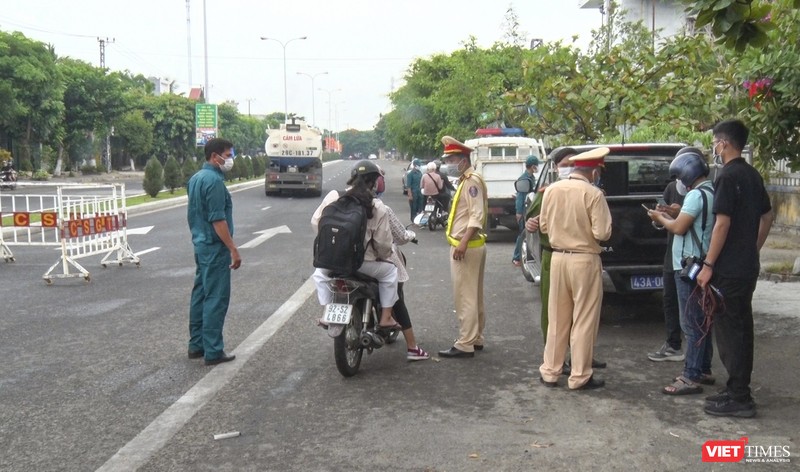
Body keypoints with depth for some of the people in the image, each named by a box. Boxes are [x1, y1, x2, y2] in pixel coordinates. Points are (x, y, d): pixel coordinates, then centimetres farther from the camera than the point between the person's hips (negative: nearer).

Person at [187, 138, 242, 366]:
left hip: (201, 244, 10)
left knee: (200, 294, 14)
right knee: (216, 298, -5)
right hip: (215, 247, -10)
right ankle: (213, 351, -1)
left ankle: (196, 345, 21)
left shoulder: (195, 178, 12)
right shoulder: (214, 180, -18)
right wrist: (233, 249, -19)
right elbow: (218, 220, -22)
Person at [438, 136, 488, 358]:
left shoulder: (472, 181, -13)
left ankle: (465, 345, -3)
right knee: (474, 296, 14)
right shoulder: (465, 180, 18)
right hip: (468, 246, 11)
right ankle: (476, 339, 22)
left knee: (465, 297, -7)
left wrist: (463, 242, -28)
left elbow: (477, 215, -22)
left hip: (466, 247, -11)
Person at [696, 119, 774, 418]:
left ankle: (738, 399, 1)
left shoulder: (728, 177, -16)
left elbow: (722, 224, -20)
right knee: (741, 328, 14)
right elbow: (767, 217, 18)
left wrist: (708, 265, -16)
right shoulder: (753, 176, 12)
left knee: (728, 331, -3)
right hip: (748, 267, 9)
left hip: (728, 269, -9)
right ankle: (739, 390, 22)